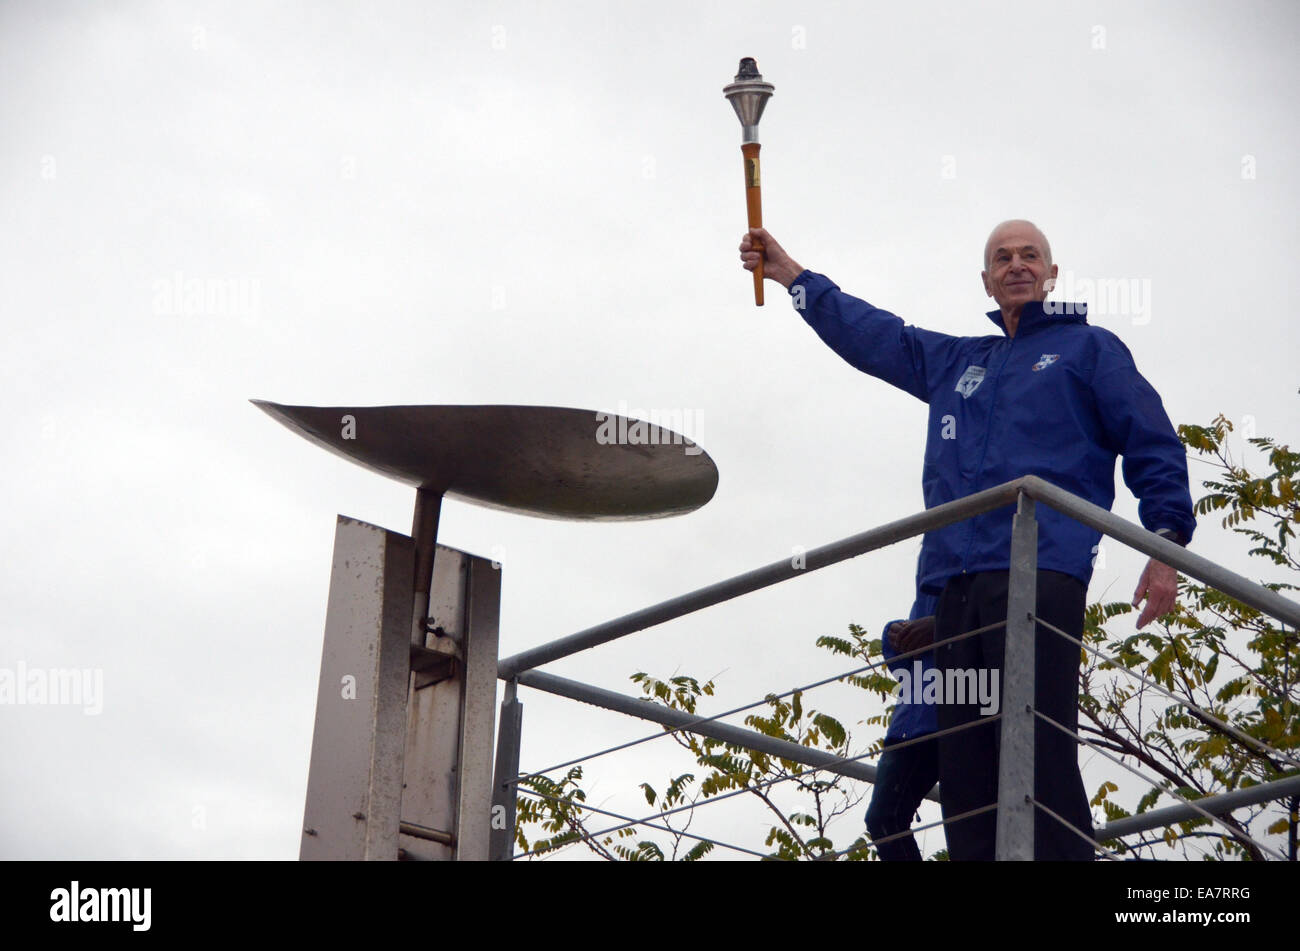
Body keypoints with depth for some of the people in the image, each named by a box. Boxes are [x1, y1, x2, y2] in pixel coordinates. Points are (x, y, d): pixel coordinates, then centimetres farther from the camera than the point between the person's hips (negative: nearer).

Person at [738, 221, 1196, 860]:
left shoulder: (1089, 349, 14)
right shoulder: (955, 362, 29)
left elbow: (1153, 447, 6)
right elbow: (872, 335, 37)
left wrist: (1166, 546, -6)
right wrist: (791, 276, 34)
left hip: (1040, 575, -5)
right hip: (956, 585, 6)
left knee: (1039, 756, -17)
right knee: (964, 774, -1)